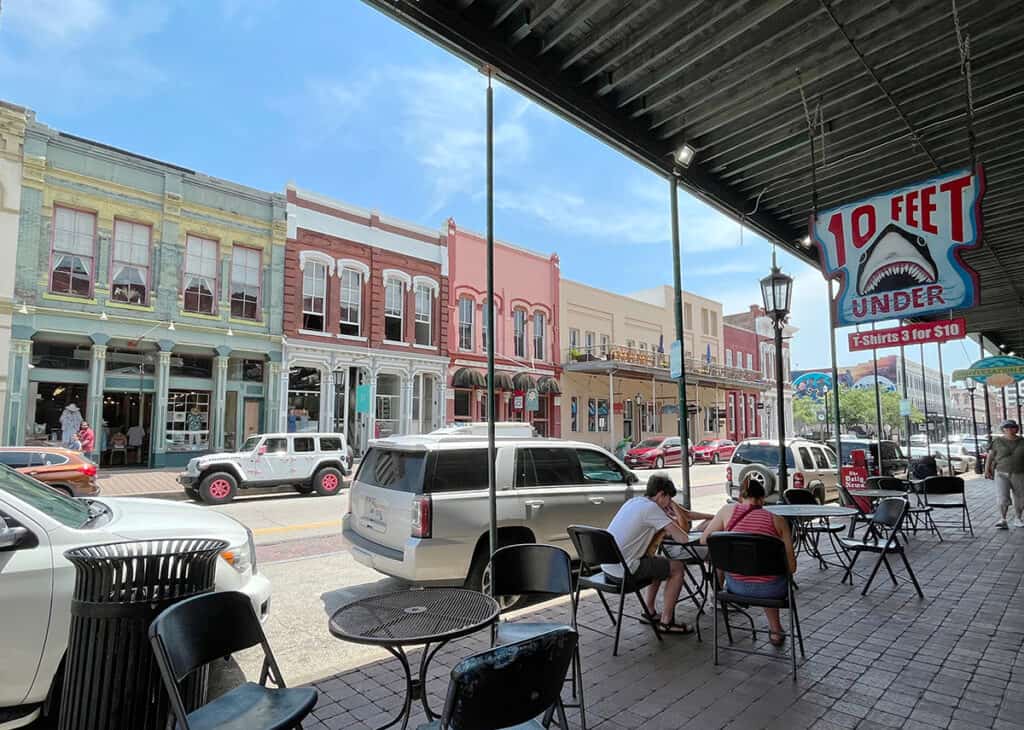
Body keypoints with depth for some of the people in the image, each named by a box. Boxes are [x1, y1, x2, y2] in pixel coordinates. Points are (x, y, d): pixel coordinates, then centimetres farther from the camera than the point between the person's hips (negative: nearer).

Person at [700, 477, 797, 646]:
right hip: (769, 589, -1)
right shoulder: (777, 520, -4)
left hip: (736, 586, 1)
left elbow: (704, 540, 2)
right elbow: (791, 567, -5)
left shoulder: (728, 510, -3)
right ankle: (774, 629, 44)